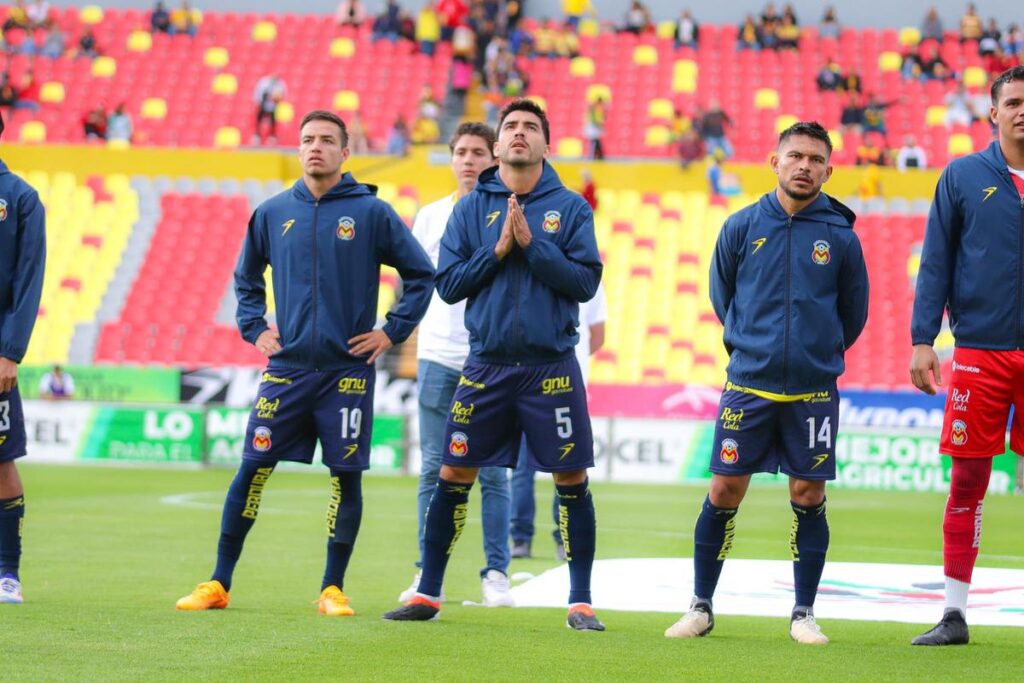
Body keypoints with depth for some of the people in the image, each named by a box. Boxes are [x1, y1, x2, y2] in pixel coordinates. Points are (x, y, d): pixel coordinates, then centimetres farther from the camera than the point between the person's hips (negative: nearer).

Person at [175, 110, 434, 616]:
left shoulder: (372, 212, -1)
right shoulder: (273, 213, 7)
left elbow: (421, 274, 4)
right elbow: (246, 277, 23)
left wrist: (392, 331, -1)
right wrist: (254, 327, 10)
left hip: (347, 369, -2)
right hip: (286, 367, 2)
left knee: (346, 477, 0)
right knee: (252, 469, 0)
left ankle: (332, 589, 10)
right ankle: (219, 584, 7)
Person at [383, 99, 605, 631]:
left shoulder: (570, 207, 2)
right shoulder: (471, 208, 5)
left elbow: (586, 281, -7)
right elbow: (447, 283, 1)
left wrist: (531, 243, -15)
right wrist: (497, 251, -11)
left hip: (551, 366, -1)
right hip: (486, 364, 1)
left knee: (572, 480, -1)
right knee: (453, 476, 3)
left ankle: (580, 602, 8)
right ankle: (427, 593, 14)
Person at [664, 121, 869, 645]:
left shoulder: (840, 237, 0)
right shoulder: (741, 227, 1)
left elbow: (852, 314, 13)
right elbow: (721, 295, 16)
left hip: (813, 390, 0)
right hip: (748, 385, 0)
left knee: (808, 497, 2)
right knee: (724, 493, 0)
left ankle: (804, 614, 13)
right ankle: (701, 606, 12)